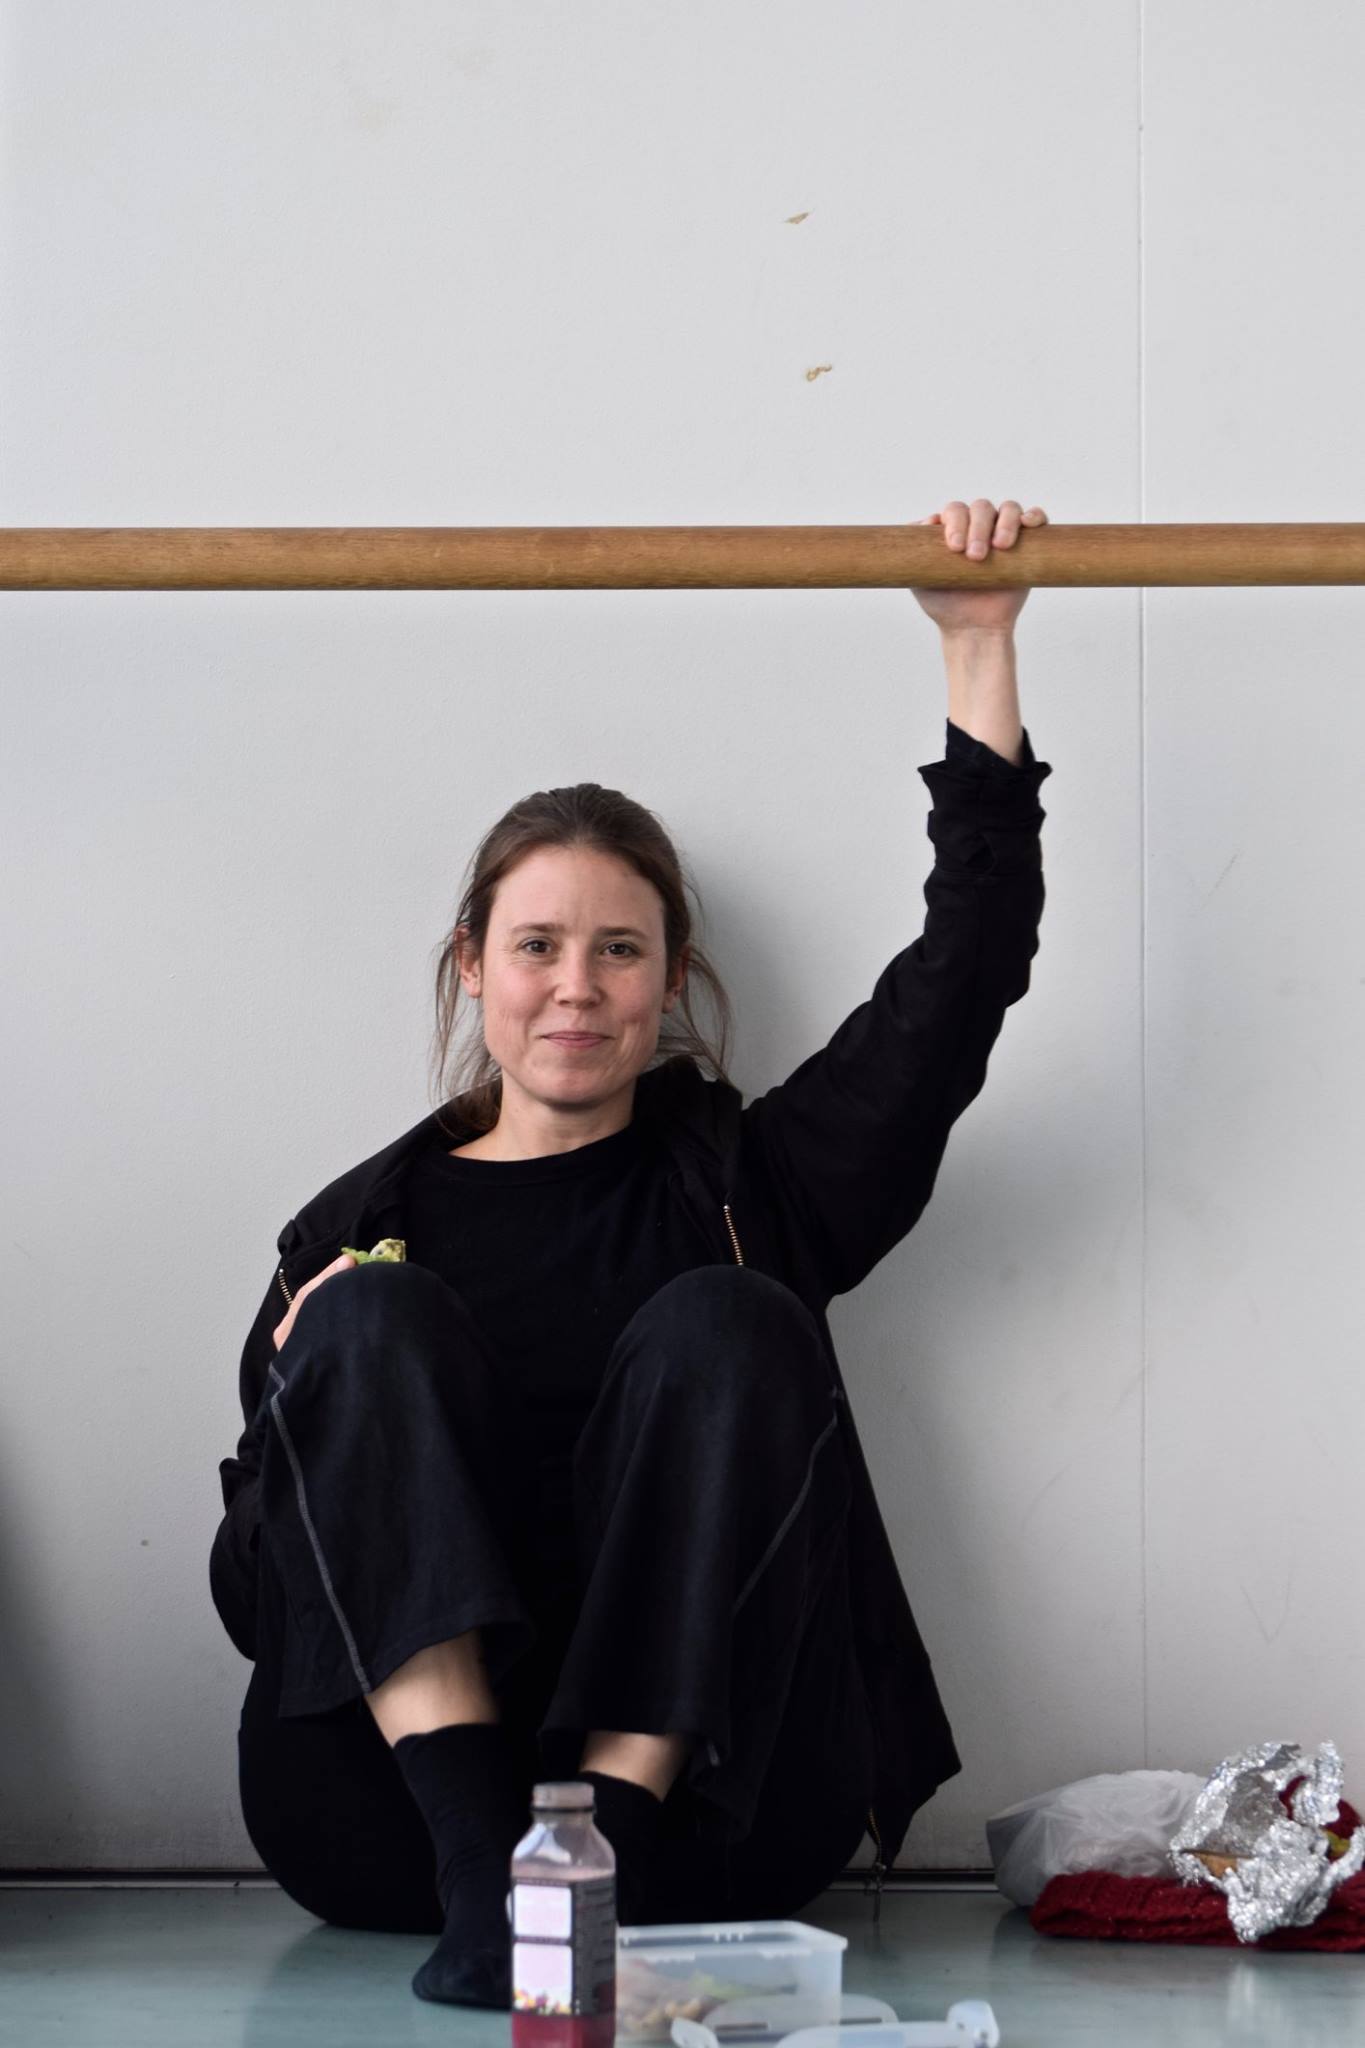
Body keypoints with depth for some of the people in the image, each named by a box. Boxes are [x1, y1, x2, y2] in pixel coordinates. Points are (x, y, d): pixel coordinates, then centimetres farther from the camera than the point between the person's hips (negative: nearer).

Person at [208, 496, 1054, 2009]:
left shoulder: (742, 1182, 19)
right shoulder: (357, 1227, 17)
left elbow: (965, 969, 9)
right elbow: (252, 1590, 13)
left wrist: (979, 652, 4)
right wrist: (322, 1386, -6)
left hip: (703, 1800, 0)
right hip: (387, 1813, 0)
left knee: (722, 1330, -18)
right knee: (378, 1319, -16)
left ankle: (608, 1844, -32)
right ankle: (480, 1864, -35)